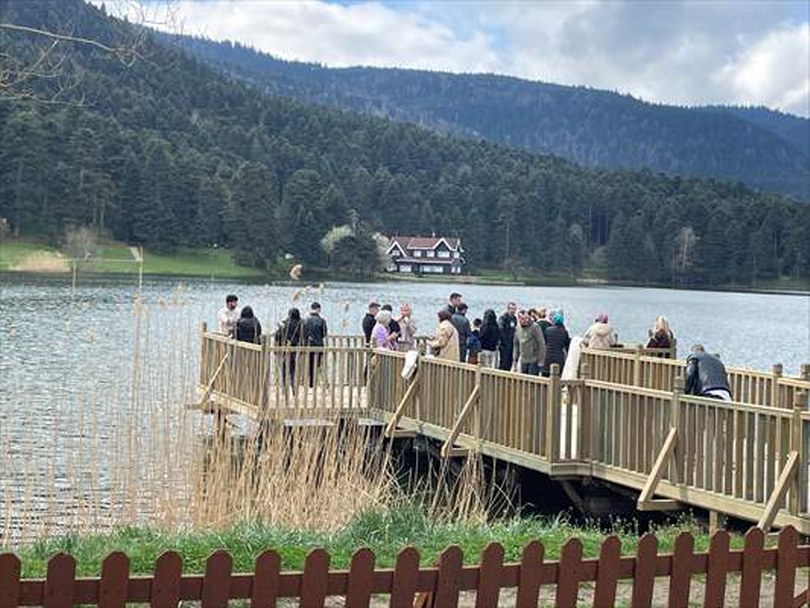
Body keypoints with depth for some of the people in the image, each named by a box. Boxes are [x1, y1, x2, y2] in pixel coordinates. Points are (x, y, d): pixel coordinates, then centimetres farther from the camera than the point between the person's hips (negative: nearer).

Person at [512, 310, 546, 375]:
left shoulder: (535, 327, -13)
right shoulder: (518, 328, 7)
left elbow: (542, 344, -14)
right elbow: (516, 345, 16)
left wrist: (541, 361, -16)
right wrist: (515, 360, 13)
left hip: (534, 361, -6)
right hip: (523, 361, 6)